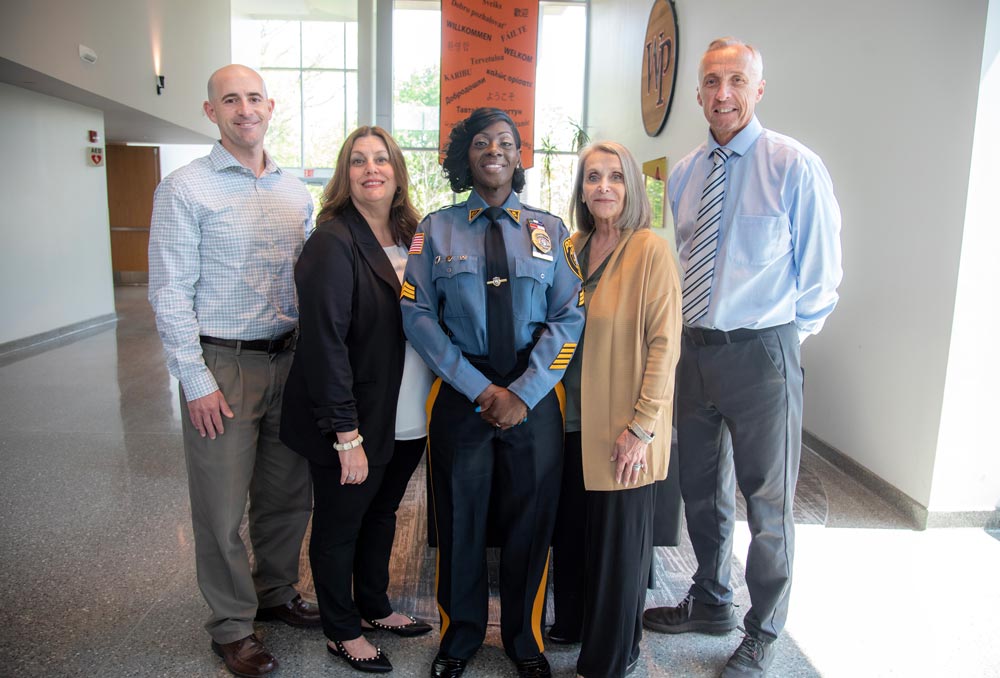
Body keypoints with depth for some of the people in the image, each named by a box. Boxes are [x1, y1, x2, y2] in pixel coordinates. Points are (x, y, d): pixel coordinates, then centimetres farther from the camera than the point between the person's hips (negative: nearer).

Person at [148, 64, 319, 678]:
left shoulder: (296, 192, 10)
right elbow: (170, 294, -9)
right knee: (223, 507, 5)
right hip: (222, 366, -5)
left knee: (289, 495, 15)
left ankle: (276, 592, 37)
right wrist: (196, 381, -12)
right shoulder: (186, 189, -6)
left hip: (288, 360, 5)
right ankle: (232, 625, 25)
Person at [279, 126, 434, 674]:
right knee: (340, 527, 13)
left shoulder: (408, 238, 8)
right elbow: (324, 342, -21)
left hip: (406, 420, 7)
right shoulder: (333, 242, -16)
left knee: (382, 514, 23)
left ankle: (375, 606, 44)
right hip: (355, 423, -7)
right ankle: (342, 632, 33)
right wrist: (347, 434, -22)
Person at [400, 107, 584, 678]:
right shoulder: (437, 229, 3)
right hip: (460, 391, 0)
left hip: (535, 394, 1)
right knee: (460, 519, 10)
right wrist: (481, 389, -11)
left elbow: (570, 316, -1)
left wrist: (523, 393, -11)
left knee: (531, 520, 11)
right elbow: (418, 314, -5)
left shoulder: (549, 229, 6)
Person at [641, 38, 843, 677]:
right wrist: (691, 327, 10)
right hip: (695, 350, 6)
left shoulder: (796, 166, -8)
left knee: (768, 503, 8)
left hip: (760, 354, -5)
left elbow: (820, 275, -5)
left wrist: (780, 337, -3)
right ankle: (711, 602, 42)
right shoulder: (684, 173, 9)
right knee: (703, 491, 19)